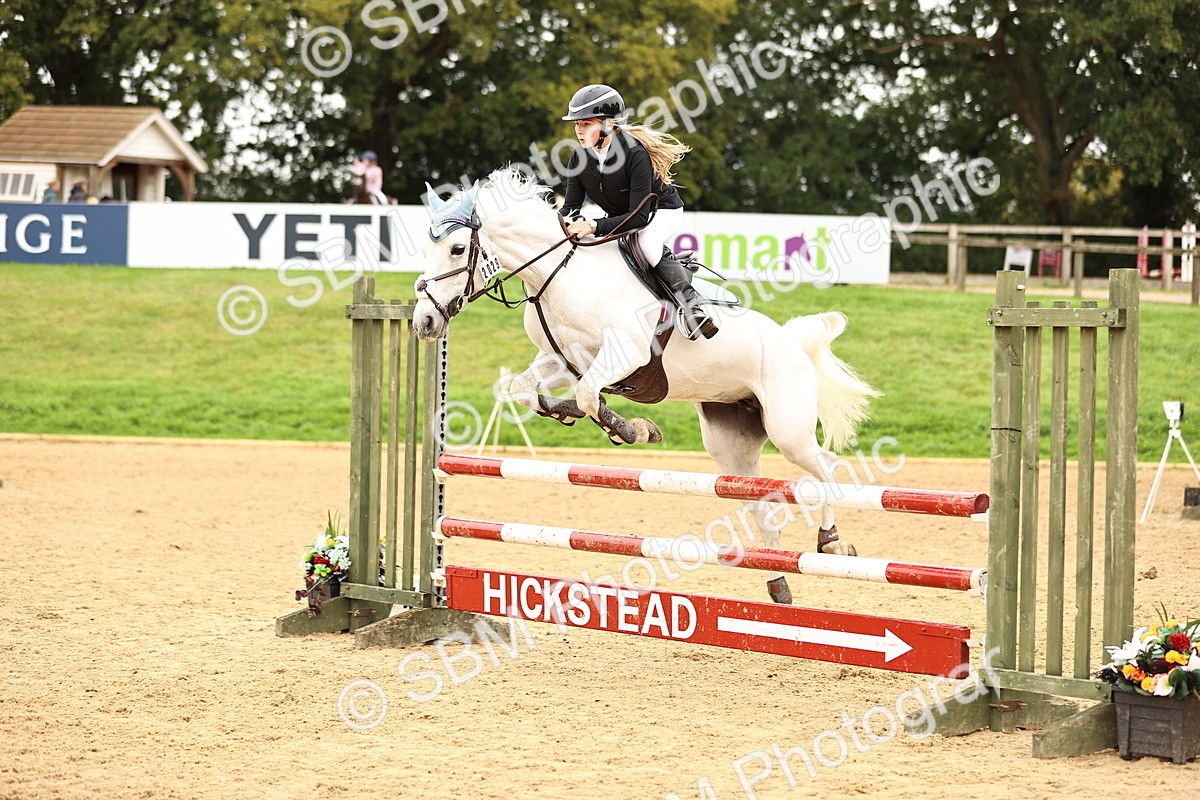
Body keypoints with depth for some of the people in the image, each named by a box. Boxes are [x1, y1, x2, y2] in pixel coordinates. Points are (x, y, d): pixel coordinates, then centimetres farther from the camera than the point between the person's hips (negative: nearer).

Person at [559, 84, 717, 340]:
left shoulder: (634, 154, -34)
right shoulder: (579, 158, -15)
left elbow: (639, 216, -37)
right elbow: (571, 208, -13)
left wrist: (594, 226, -48)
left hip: (663, 211, -7)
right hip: (622, 217, 7)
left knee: (647, 241, -37)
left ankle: (692, 303, -31)